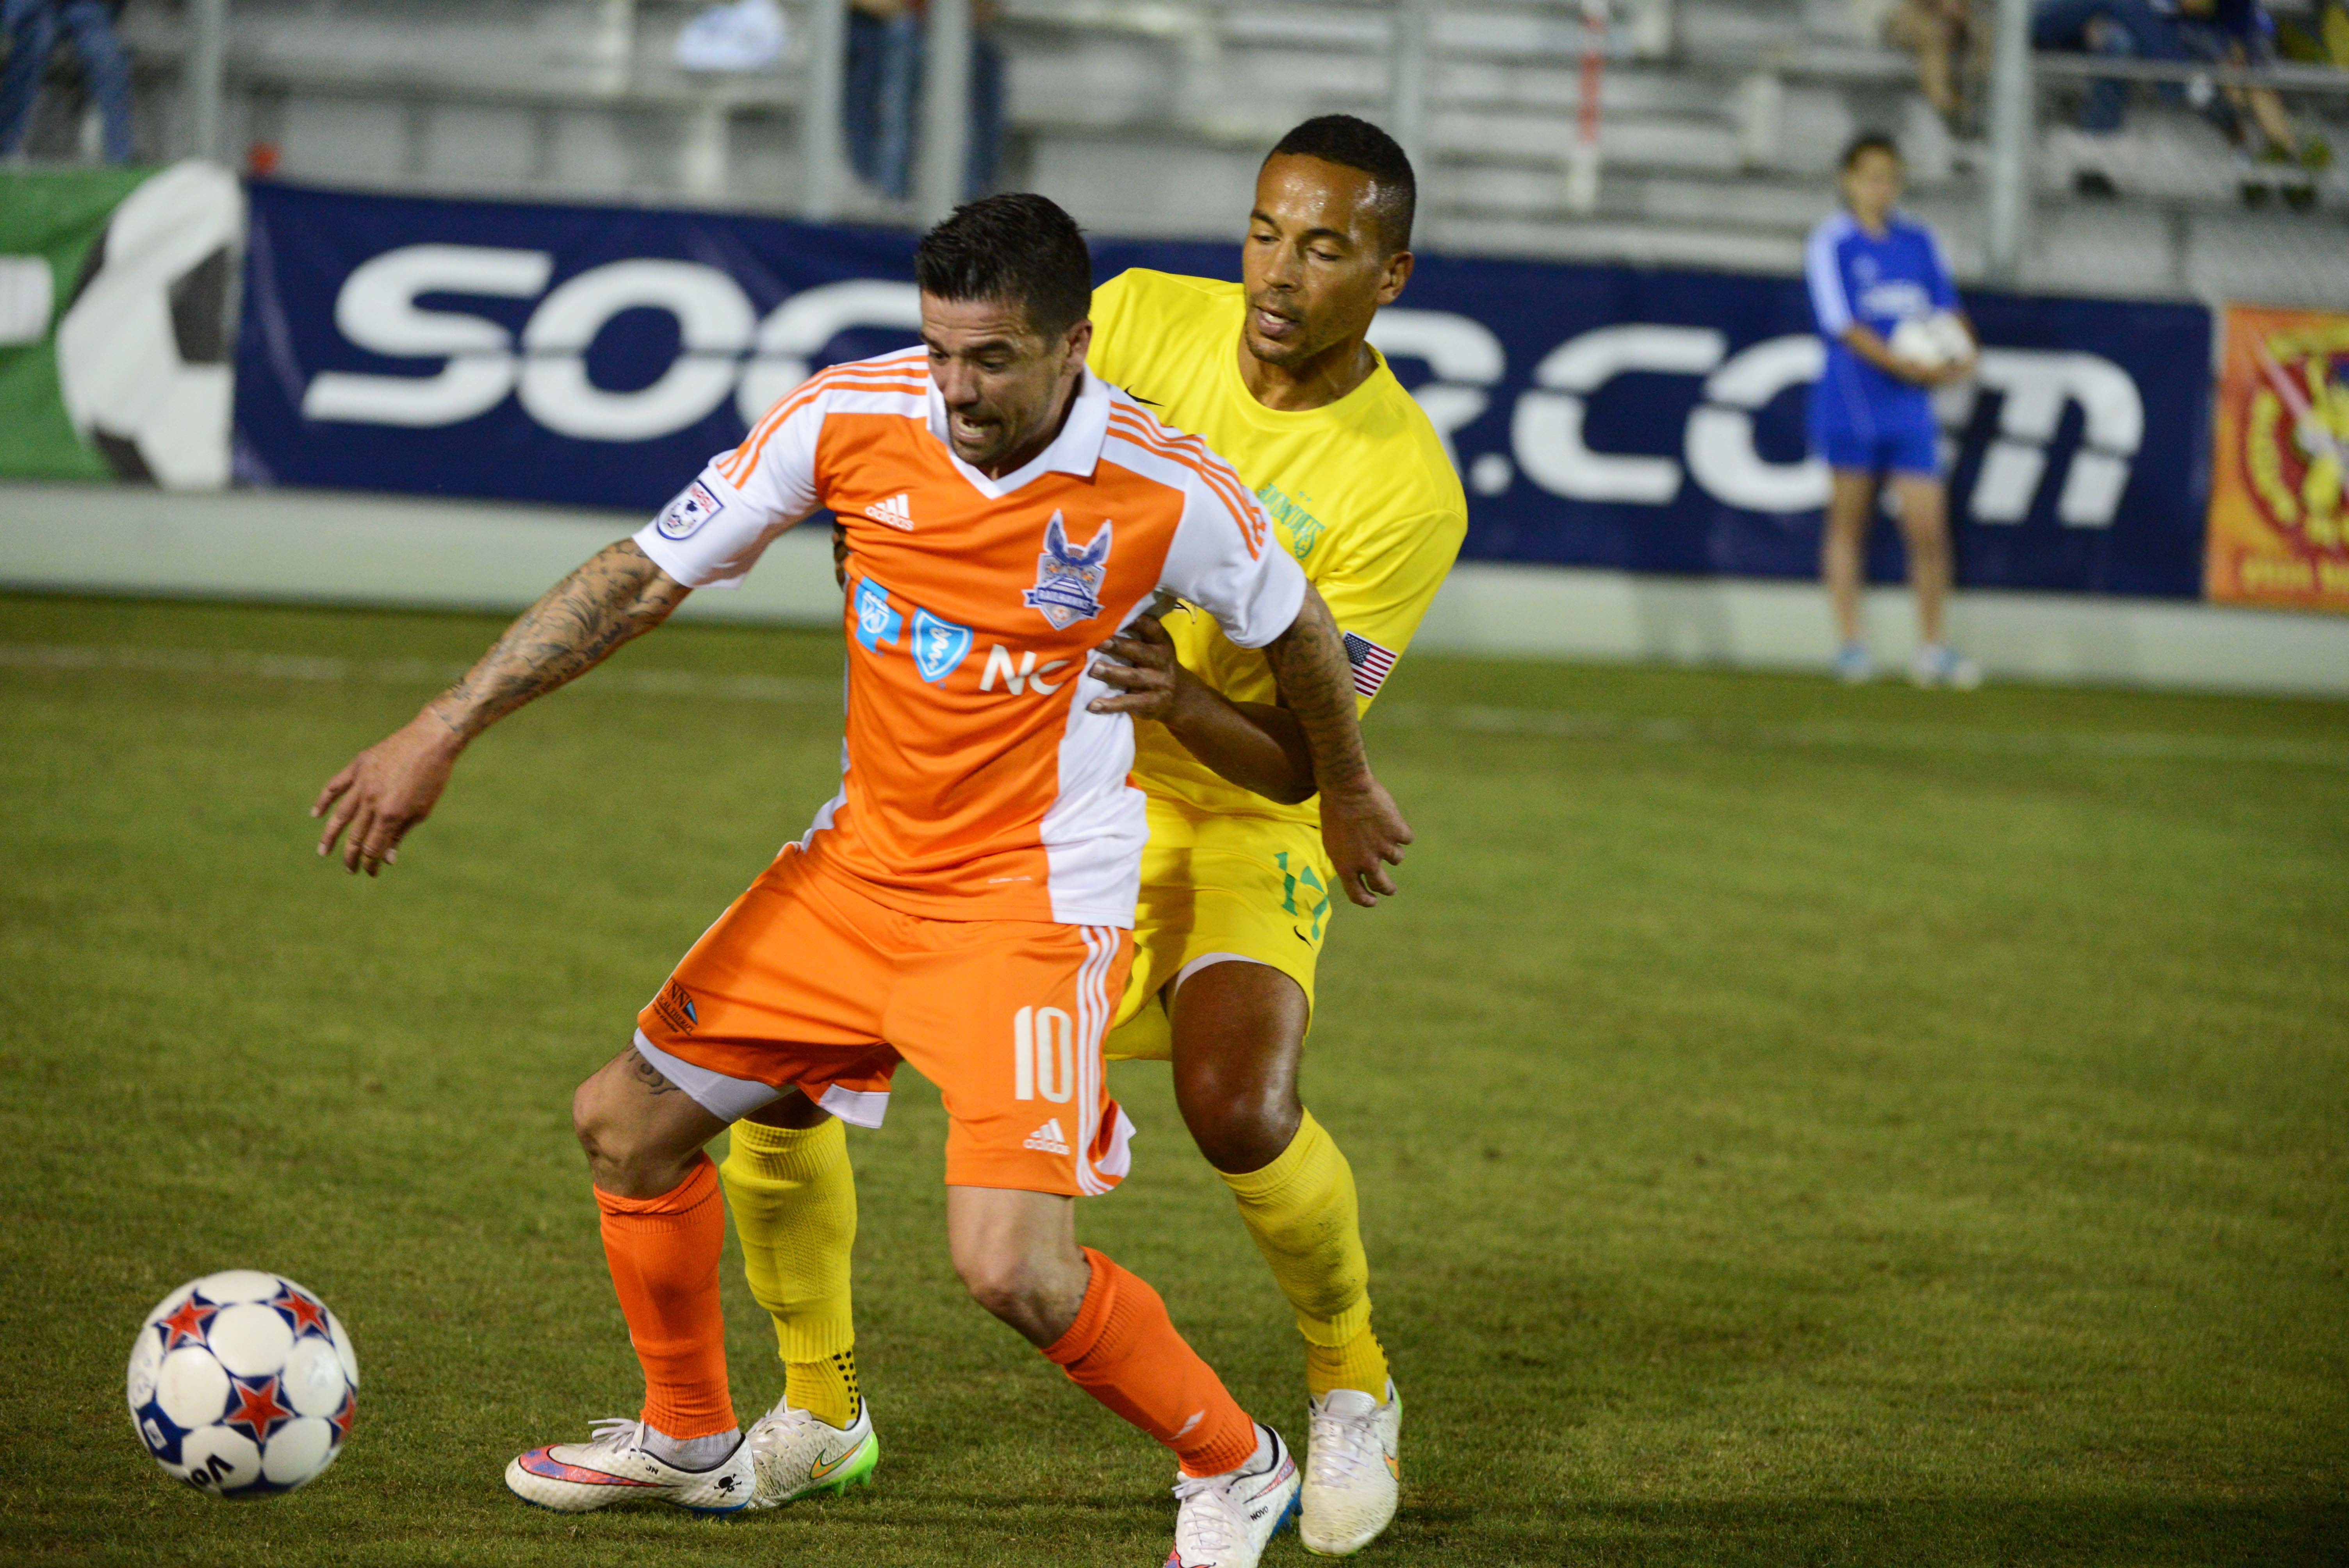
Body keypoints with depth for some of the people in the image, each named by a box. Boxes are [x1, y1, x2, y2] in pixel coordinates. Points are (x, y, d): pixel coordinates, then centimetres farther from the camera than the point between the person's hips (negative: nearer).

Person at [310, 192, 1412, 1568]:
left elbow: (1294, 626, 2)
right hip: (862, 869, 5)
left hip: (1036, 906, -5)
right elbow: (646, 577, -5)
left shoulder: (1164, 494, -20)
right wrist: (442, 734, -9)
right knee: (628, 1121, 11)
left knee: (1011, 1268, -20)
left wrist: (1349, 795, 19)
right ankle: (692, 1441, 35)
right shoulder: (854, 420, -13)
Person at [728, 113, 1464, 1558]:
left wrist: (1184, 698, -39)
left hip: (1235, 826, -4)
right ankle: (819, 1407, 13)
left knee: (1239, 1112, -31)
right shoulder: (1142, 319, -8)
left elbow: (1298, 761, -19)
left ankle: (1353, 1389, 1)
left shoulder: (1406, 489, -18)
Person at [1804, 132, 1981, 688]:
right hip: (1852, 399, -4)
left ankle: (1933, 648, 4)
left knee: (1928, 527, -3)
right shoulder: (1830, 242, -5)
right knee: (1848, 523, 4)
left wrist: (1962, 355, -5)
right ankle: (1849, 643, 11)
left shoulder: (1918, 240, 12)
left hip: (1910, 407, 4)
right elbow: (1843, 324, -13)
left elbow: (1947, 309, 16)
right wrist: (1902, 364, -22)